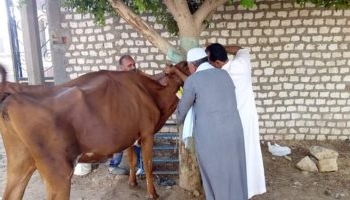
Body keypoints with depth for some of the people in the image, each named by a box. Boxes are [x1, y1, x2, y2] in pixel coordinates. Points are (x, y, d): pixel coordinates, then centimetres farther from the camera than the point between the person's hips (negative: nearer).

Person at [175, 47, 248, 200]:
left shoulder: (192, 81, -4)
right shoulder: (225, 75, 11)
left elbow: (182, 109, 8)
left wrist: (180, 120, 32)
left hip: (209, 136, -4)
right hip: (233, 132, 5)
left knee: (214, 176, 12)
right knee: (233, 174, 18)